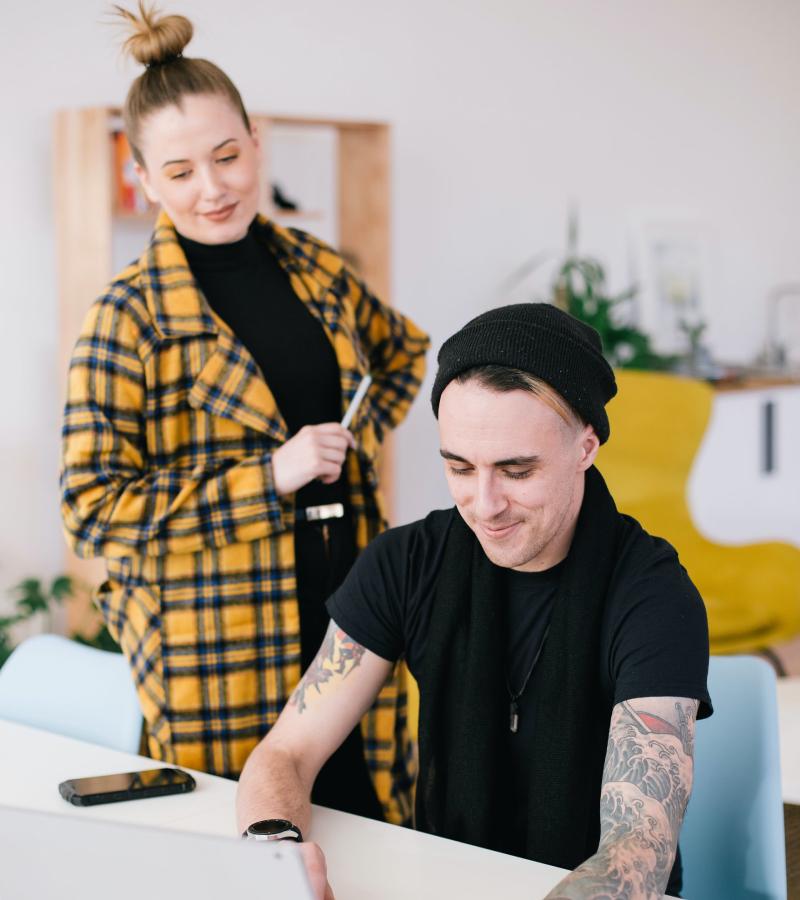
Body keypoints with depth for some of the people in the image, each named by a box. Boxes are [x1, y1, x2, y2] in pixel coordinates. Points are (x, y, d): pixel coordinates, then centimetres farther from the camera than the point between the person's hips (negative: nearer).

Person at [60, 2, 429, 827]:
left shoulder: (317, 272, 7)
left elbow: (402, 350, 29)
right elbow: (92, 509, -12)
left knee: (366, 819, 8)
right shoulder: (130, 316, -8)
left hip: (347, 614, 5)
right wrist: (270, 473, -17)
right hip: (216, 648, -4)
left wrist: (363, 434, 9)